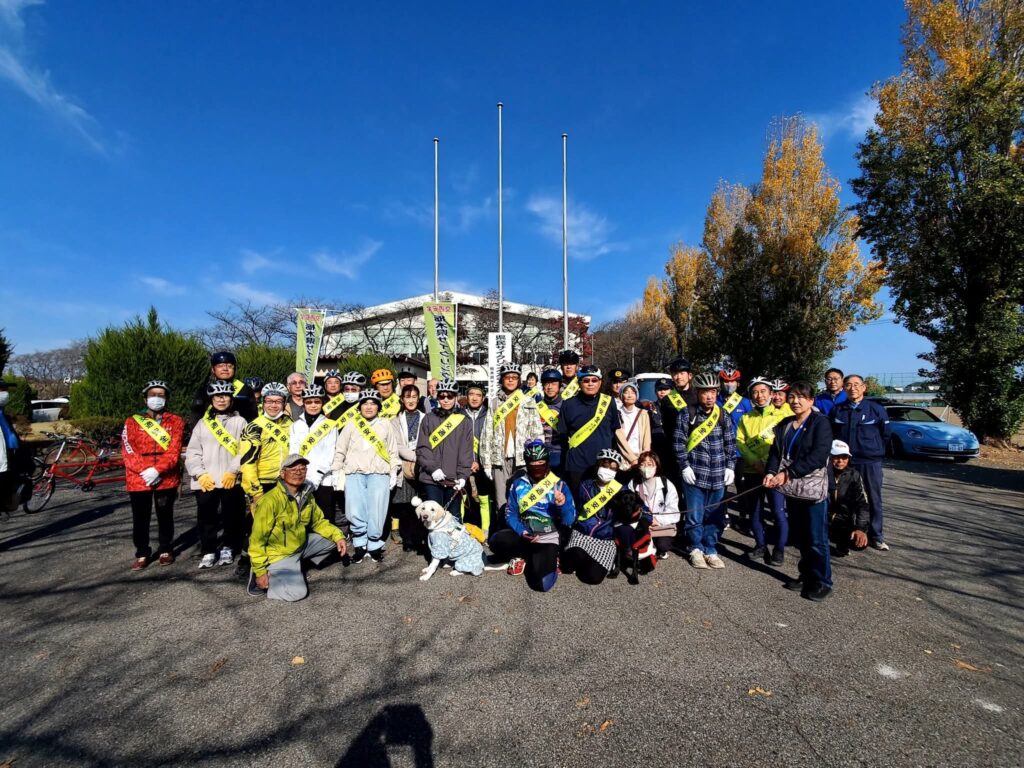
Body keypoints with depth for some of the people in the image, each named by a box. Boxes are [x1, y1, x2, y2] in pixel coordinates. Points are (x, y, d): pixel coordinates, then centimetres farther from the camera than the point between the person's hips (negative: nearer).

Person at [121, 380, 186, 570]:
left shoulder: (176, 422, 4)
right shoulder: (132, 421, 6)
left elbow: (174, 451, -6)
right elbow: (127, 450, -4)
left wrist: (157, 470, -19)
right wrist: (144, 471, -16)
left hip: (166, 479, 0)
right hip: (138, 479, 1)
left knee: (165, 517, 11)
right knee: (140, 518, 8)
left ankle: (165, 550, 26)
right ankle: (142, 554, 23)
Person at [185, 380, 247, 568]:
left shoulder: (239, 422, 6)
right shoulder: (202, 423, 13)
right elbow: (192, 452, 7)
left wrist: (233, 471, -14)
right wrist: (200, 474, -6)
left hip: (231, 480, -2)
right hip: (205, 482, 2)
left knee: (232, 517, 5)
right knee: (206, 518, 5)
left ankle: (228, 549, 21)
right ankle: (208, 552, 18)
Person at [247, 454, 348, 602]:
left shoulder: (308, 495, -2)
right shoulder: (270, 501, -24)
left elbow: (318, 521, 8)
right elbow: (257, 540, -19)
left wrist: (338, 536, -7)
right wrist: (260, 571, -18)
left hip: (302, 545, 7)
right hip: (278, 554, -7)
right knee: (296, 593, -22)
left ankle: (300, 564, 13)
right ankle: (270, 575, 5)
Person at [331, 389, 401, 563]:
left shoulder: (386, 424, 13)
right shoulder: (351, 424, 12)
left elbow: (393, 451, 13)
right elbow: (340, 450, 12)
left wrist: (394, 472, 6)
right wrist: (337, 471, 6)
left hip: (379, 474, 0)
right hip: (354, 473, 0)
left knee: (377, 513, -6)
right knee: (355, 513, -8)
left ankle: (374, 546, 11)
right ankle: (359, 545, 10)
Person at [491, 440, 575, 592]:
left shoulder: (559, 485, -4)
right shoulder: (518, 484, 3)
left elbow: (569, 521, -8)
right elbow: (510, 513, 1)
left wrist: (563, 505, -30)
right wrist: (522, 532, -18)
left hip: (548, 537, -3)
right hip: (523, 533, 3)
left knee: (541, 584, -22)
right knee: (495, 540, -27)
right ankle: (530, 557, 1)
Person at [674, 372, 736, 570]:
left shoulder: (723, 415, 6)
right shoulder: (687, 413, -4)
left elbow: (730, 444, 11)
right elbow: (679, 442, -4)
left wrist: (729, 467, 5)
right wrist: (685, 466, -9)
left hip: (718, 475, 3)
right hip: (694, 474, -3)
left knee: (715, 516, 10)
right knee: (695, 516, 4)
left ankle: (710, 550, 25)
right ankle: (696, 549, 21)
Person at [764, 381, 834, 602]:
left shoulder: (820, 422, -8)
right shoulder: (784, 425, 12)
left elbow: (819, 456, -18)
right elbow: (775, 451, 9)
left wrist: (788, 473, -21)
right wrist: (771, 472, -11)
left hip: (813, 489, -6)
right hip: (792, 489, 6)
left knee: (816, 539, 1)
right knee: (799, 536, 14)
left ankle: (822, 582, 16)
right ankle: (807, 575, 29)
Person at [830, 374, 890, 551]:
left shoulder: (876, 409, -2)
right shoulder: (837, 410, 3)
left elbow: (885, 435, 7)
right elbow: (831, 434, 11)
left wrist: (875, 452, 10)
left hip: (870, 462, -1)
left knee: (873, 500, 7)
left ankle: (876, 536, 18)